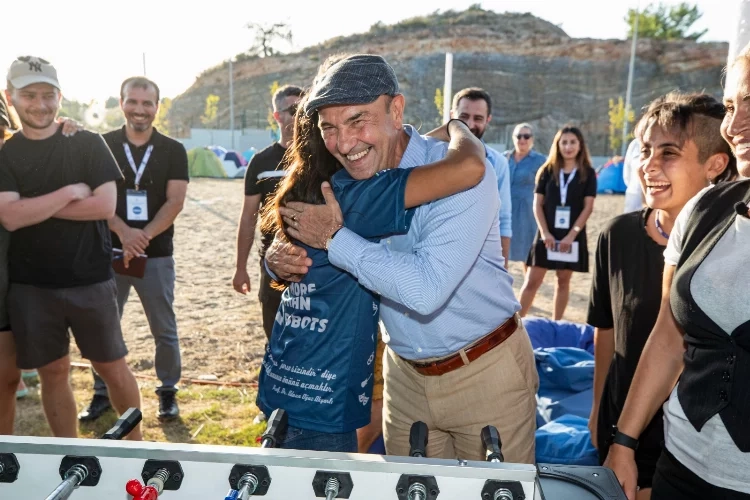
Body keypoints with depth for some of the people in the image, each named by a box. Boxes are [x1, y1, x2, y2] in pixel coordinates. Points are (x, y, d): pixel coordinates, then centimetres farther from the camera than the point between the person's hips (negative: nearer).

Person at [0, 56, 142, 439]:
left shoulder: (88, 144, -1)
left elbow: (105, 206, -13)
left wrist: (35, 208, -11)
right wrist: (69, 194, -13)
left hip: (91, 281, -1)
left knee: (112, 366, 8)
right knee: (53, 371, 12)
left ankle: (135, 443, 26)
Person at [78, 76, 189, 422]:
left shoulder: (173, 151, 1)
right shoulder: (102, 145, 3)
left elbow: (175, 202, -7)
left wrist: (143, 237, -19)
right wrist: (124, 232, -21)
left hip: (157, 256, -1)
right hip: (108, 252, 1)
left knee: (164, 329, 7)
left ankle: (168, 391, 24)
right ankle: (102, 393, 27)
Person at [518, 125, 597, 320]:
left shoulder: (588, 173, 2)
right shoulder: (547, 170, 5)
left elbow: (588, 207, -3)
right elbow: (537, 204, 1)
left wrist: (572, 235, -12)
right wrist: (545, 232, -10)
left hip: (572, 236, 0)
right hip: (547, 234, 0)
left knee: (563, 281, 8)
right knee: (532, 280, -1)